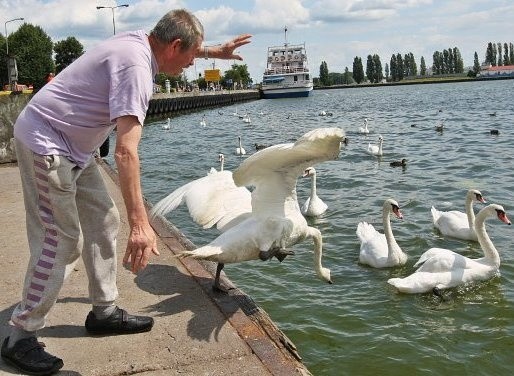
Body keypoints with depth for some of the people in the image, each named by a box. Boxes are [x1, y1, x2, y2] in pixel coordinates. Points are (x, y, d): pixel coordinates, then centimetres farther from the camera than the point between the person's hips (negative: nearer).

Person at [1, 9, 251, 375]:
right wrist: (140, 223, -39)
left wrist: (217, 51, 35)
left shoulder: (140, 40, 2)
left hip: (72, 147, 10)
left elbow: (183, 48, 30)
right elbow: (126, 152, -35)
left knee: (103, 220, 11)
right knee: (63, 240, -9)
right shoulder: (136, 67, -26)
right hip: (44, 142, -10)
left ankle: (105, 311, 20)